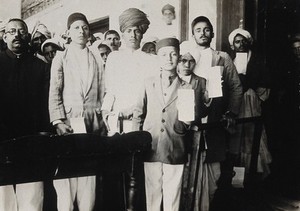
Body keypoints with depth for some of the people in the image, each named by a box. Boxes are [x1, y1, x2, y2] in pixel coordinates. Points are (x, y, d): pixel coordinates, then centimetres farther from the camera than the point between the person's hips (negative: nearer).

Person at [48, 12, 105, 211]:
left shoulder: (96, 60, 14)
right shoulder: (61, 57, 7)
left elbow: (102, 93, 13)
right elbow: (54, 92, 0)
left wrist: (103, 123, 5)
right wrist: (59, 121, -11)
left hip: (92, 122, 2)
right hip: (68, 121, -2)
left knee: (89, 176, 1)